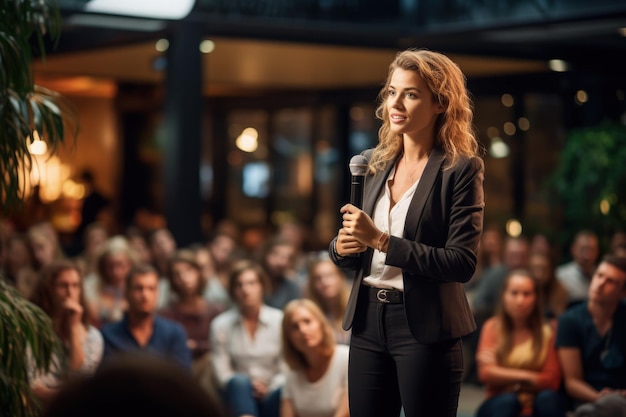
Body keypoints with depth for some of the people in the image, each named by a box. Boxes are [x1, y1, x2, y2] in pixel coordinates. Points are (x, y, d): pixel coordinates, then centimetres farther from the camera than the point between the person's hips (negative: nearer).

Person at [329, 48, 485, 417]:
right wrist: (342, 247, -6)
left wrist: (381, 240, -20)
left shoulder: (461, 169, -9)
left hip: (425, 330, -5)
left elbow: (463, 263, -16)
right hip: (368, 322, 6)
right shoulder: (377, 163, 8)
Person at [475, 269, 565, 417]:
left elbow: (552, 380, -6)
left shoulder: (546, 331, 4)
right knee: (507, 401, -34)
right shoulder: (493, 327, 5)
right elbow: (486, 373, -7)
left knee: (548, 397, -31)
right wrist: (525, 376, -8)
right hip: (500, 405, -1)